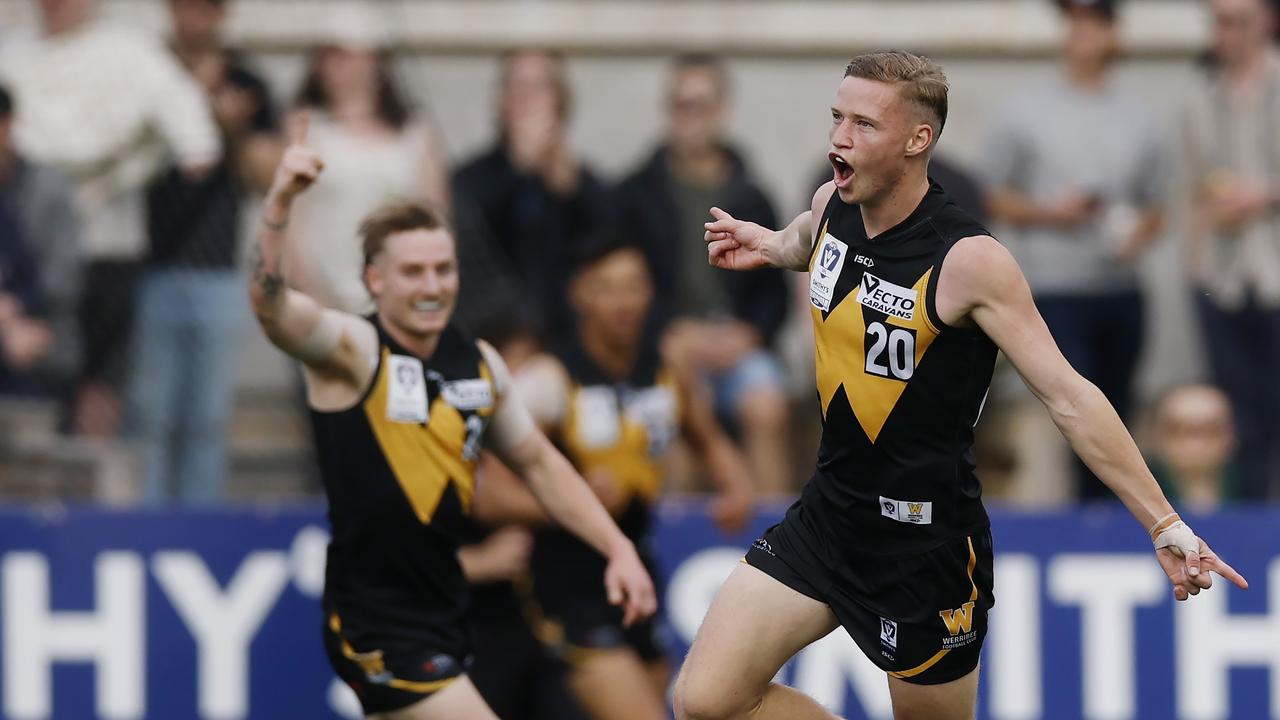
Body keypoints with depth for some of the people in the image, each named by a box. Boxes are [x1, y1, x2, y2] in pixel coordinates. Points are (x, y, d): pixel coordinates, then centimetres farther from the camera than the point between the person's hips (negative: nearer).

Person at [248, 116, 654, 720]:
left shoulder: (478, 364, 8)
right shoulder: (351, 349, -11)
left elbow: (538, 462, 21)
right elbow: (269, 303, -31)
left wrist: (618, 549, 15)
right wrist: (279, 201, -46)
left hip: (442, 614, 7)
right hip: (376, 627, -7)